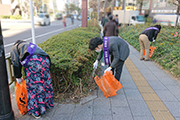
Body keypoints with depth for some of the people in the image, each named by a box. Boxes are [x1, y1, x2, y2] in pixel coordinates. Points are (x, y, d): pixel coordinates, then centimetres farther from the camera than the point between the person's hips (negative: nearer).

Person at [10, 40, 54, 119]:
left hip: (32, 61, -6)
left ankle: (35, 111, 15)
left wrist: (18, 77, 18)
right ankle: (48, 104, 34)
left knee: (33, 86, 4)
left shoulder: (14, 48, 25)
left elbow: (16, 63, 11)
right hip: (45, 59, 7)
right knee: (46, 82, 17)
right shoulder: (29, 45, 42)